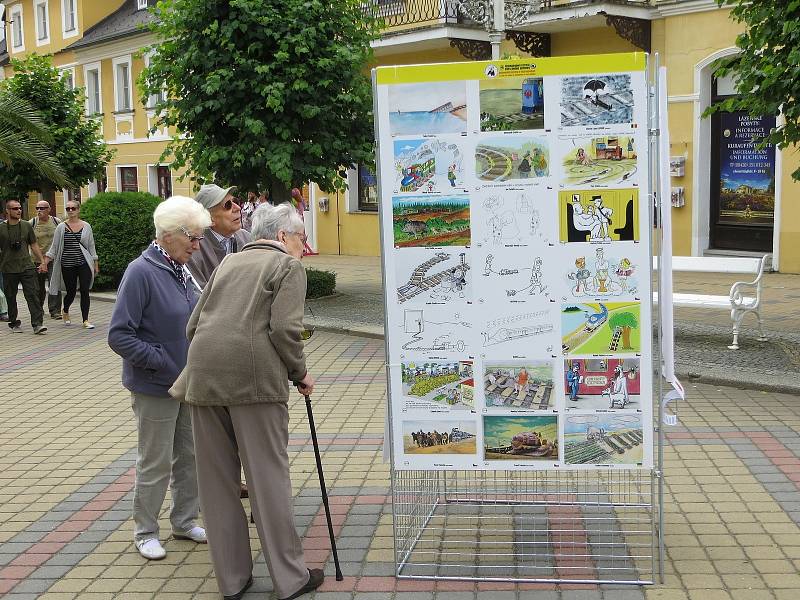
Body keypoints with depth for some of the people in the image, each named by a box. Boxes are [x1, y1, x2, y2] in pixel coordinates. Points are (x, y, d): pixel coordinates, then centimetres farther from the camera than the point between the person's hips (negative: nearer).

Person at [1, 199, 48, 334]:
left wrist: (42, 261, 8)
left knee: (33, 294, -8)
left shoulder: (26, 226, 7)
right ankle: (14, 323, 22)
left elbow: (34, 245, 13)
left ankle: (37, 324, -10)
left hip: (27, 267, 1)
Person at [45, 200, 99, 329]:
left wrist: (96, 263, 10)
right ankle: (65, 312, 36)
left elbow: (91, 246, 11)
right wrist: (44, 262, -2)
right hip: (67, 265, 0)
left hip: (84, 264, 1)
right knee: (71, 292, 6)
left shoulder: (86, 226, 6)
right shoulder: (62, 227, 3)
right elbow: (54, 247, 5)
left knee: (85, 292, -4)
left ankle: (85, 320, 3)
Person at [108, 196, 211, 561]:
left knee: (190, 456, 16)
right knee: (156, 463, 6)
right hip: (156, 389, -7)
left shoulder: (181, 270, 4)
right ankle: (145, 531, 24)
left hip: (188, 384, 7)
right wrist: (162, 363, -22)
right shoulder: (142, 272, -19)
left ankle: (184, 520, 33)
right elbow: (119, 335, -20)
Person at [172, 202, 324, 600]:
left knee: (217, 480, 11)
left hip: (203, 376, 6)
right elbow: (285, 328, -9)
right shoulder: (288, 266, 5)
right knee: (269, 476, 3)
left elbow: (194, 325, 19)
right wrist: (299, 374, 4)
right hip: (254, 377, -5)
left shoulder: (228, 262, 23)